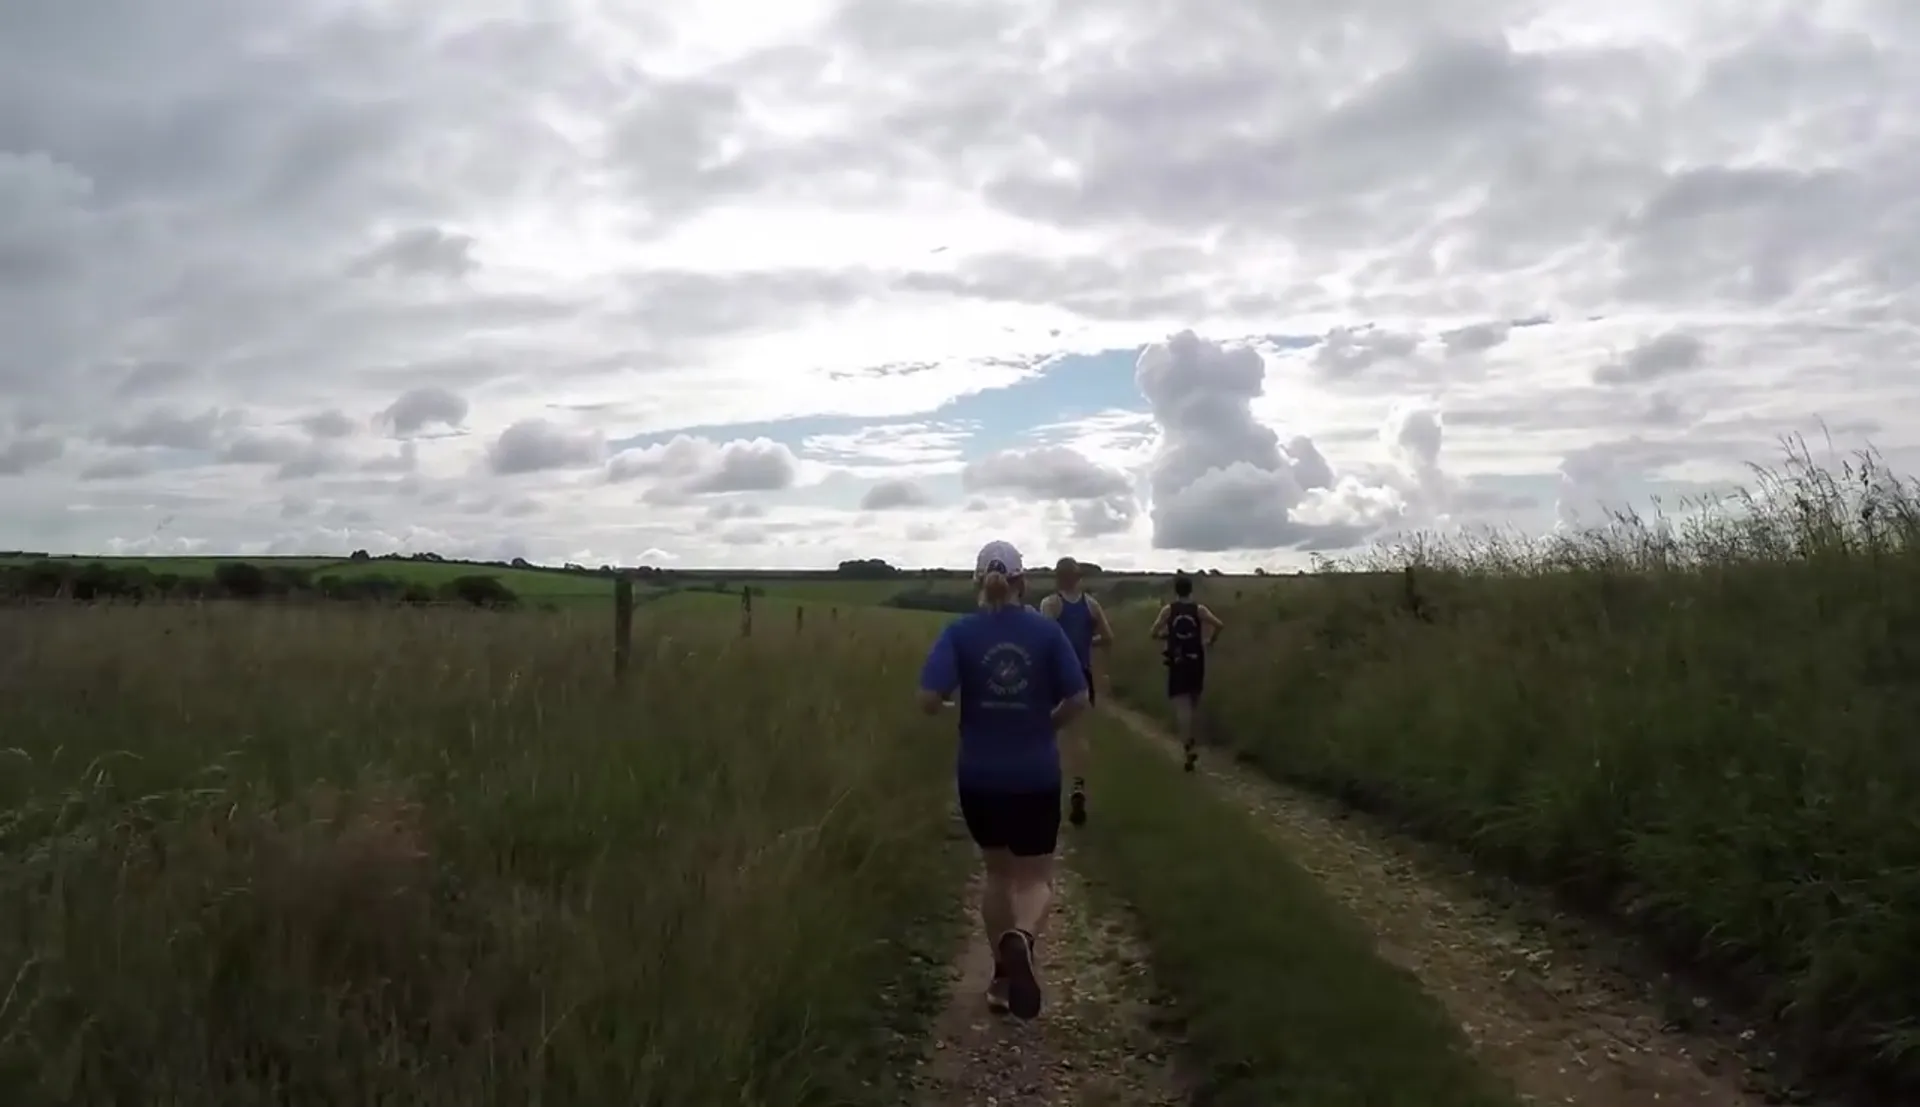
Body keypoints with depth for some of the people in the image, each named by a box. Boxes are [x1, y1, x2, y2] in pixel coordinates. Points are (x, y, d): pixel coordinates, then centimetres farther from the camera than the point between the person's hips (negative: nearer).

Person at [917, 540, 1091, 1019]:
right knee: (1036, 879, 9)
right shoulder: (1047, 630, -5)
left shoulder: (960, 632, -7)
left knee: (997, 873, 21)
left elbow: (929, 701, -15)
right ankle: (1021, 939, -23)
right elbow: (1078, 701, -5)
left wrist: (960, 692, 7)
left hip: (979, 777, 1)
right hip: (1036, 777, -1)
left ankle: (1003, 977, 27)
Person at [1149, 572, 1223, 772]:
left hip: (1177, 662, -2)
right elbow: (1220, 625, -13)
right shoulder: (1199, 609, -1)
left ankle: (1189, 747, -24)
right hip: (1196, 661, 2)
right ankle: (1192, 744, 28)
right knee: (1194, 704, 18)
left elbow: (1155, 633, -7)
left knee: (1181, 703, -5)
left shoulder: (1168, 610, -2)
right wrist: (1211, 641, 4)